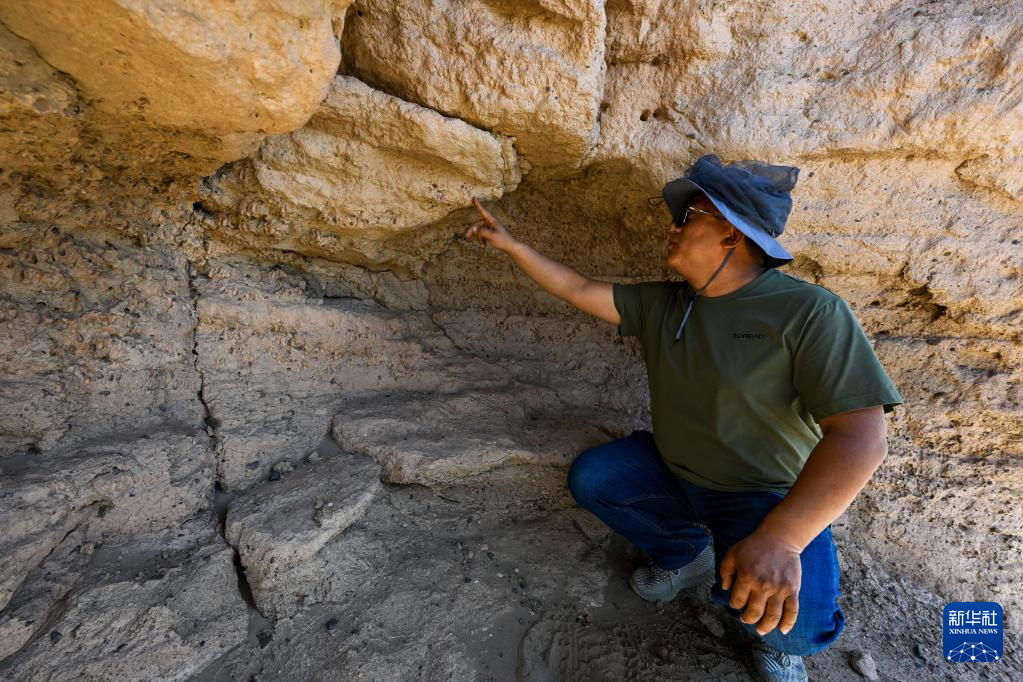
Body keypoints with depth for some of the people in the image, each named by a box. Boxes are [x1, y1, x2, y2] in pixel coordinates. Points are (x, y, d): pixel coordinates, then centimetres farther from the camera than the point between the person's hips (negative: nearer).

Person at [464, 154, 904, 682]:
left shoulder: (809, 312, -21)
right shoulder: (660, 303, -3)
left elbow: (860, 436, -28)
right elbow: (577, 289, 2)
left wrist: (780, 539, -40)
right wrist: (509, 243, 3)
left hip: (769, 498, -5)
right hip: (671, 470, 6)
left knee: (786, 615, -29)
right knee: (588, 477, -9)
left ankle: (772, 639, 11)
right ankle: (685, 553, 15)